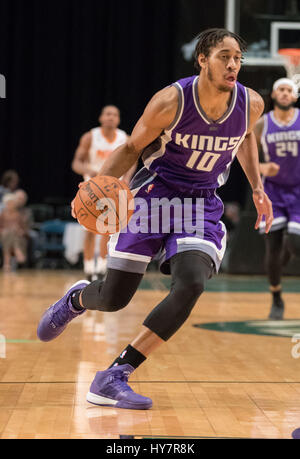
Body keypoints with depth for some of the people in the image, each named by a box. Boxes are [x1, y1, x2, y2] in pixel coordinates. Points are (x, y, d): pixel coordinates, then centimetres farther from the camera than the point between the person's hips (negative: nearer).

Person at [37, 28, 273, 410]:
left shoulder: (251, 104, -9)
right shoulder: (171, 101, -20)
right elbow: (132, 147, -7)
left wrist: (257, 187, 12)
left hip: (203, 204, 2)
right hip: (153, 193, -2)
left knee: (191, 285, -25)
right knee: (113, 298, 0)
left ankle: (114, 377, -18)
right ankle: (76, 298, 41)